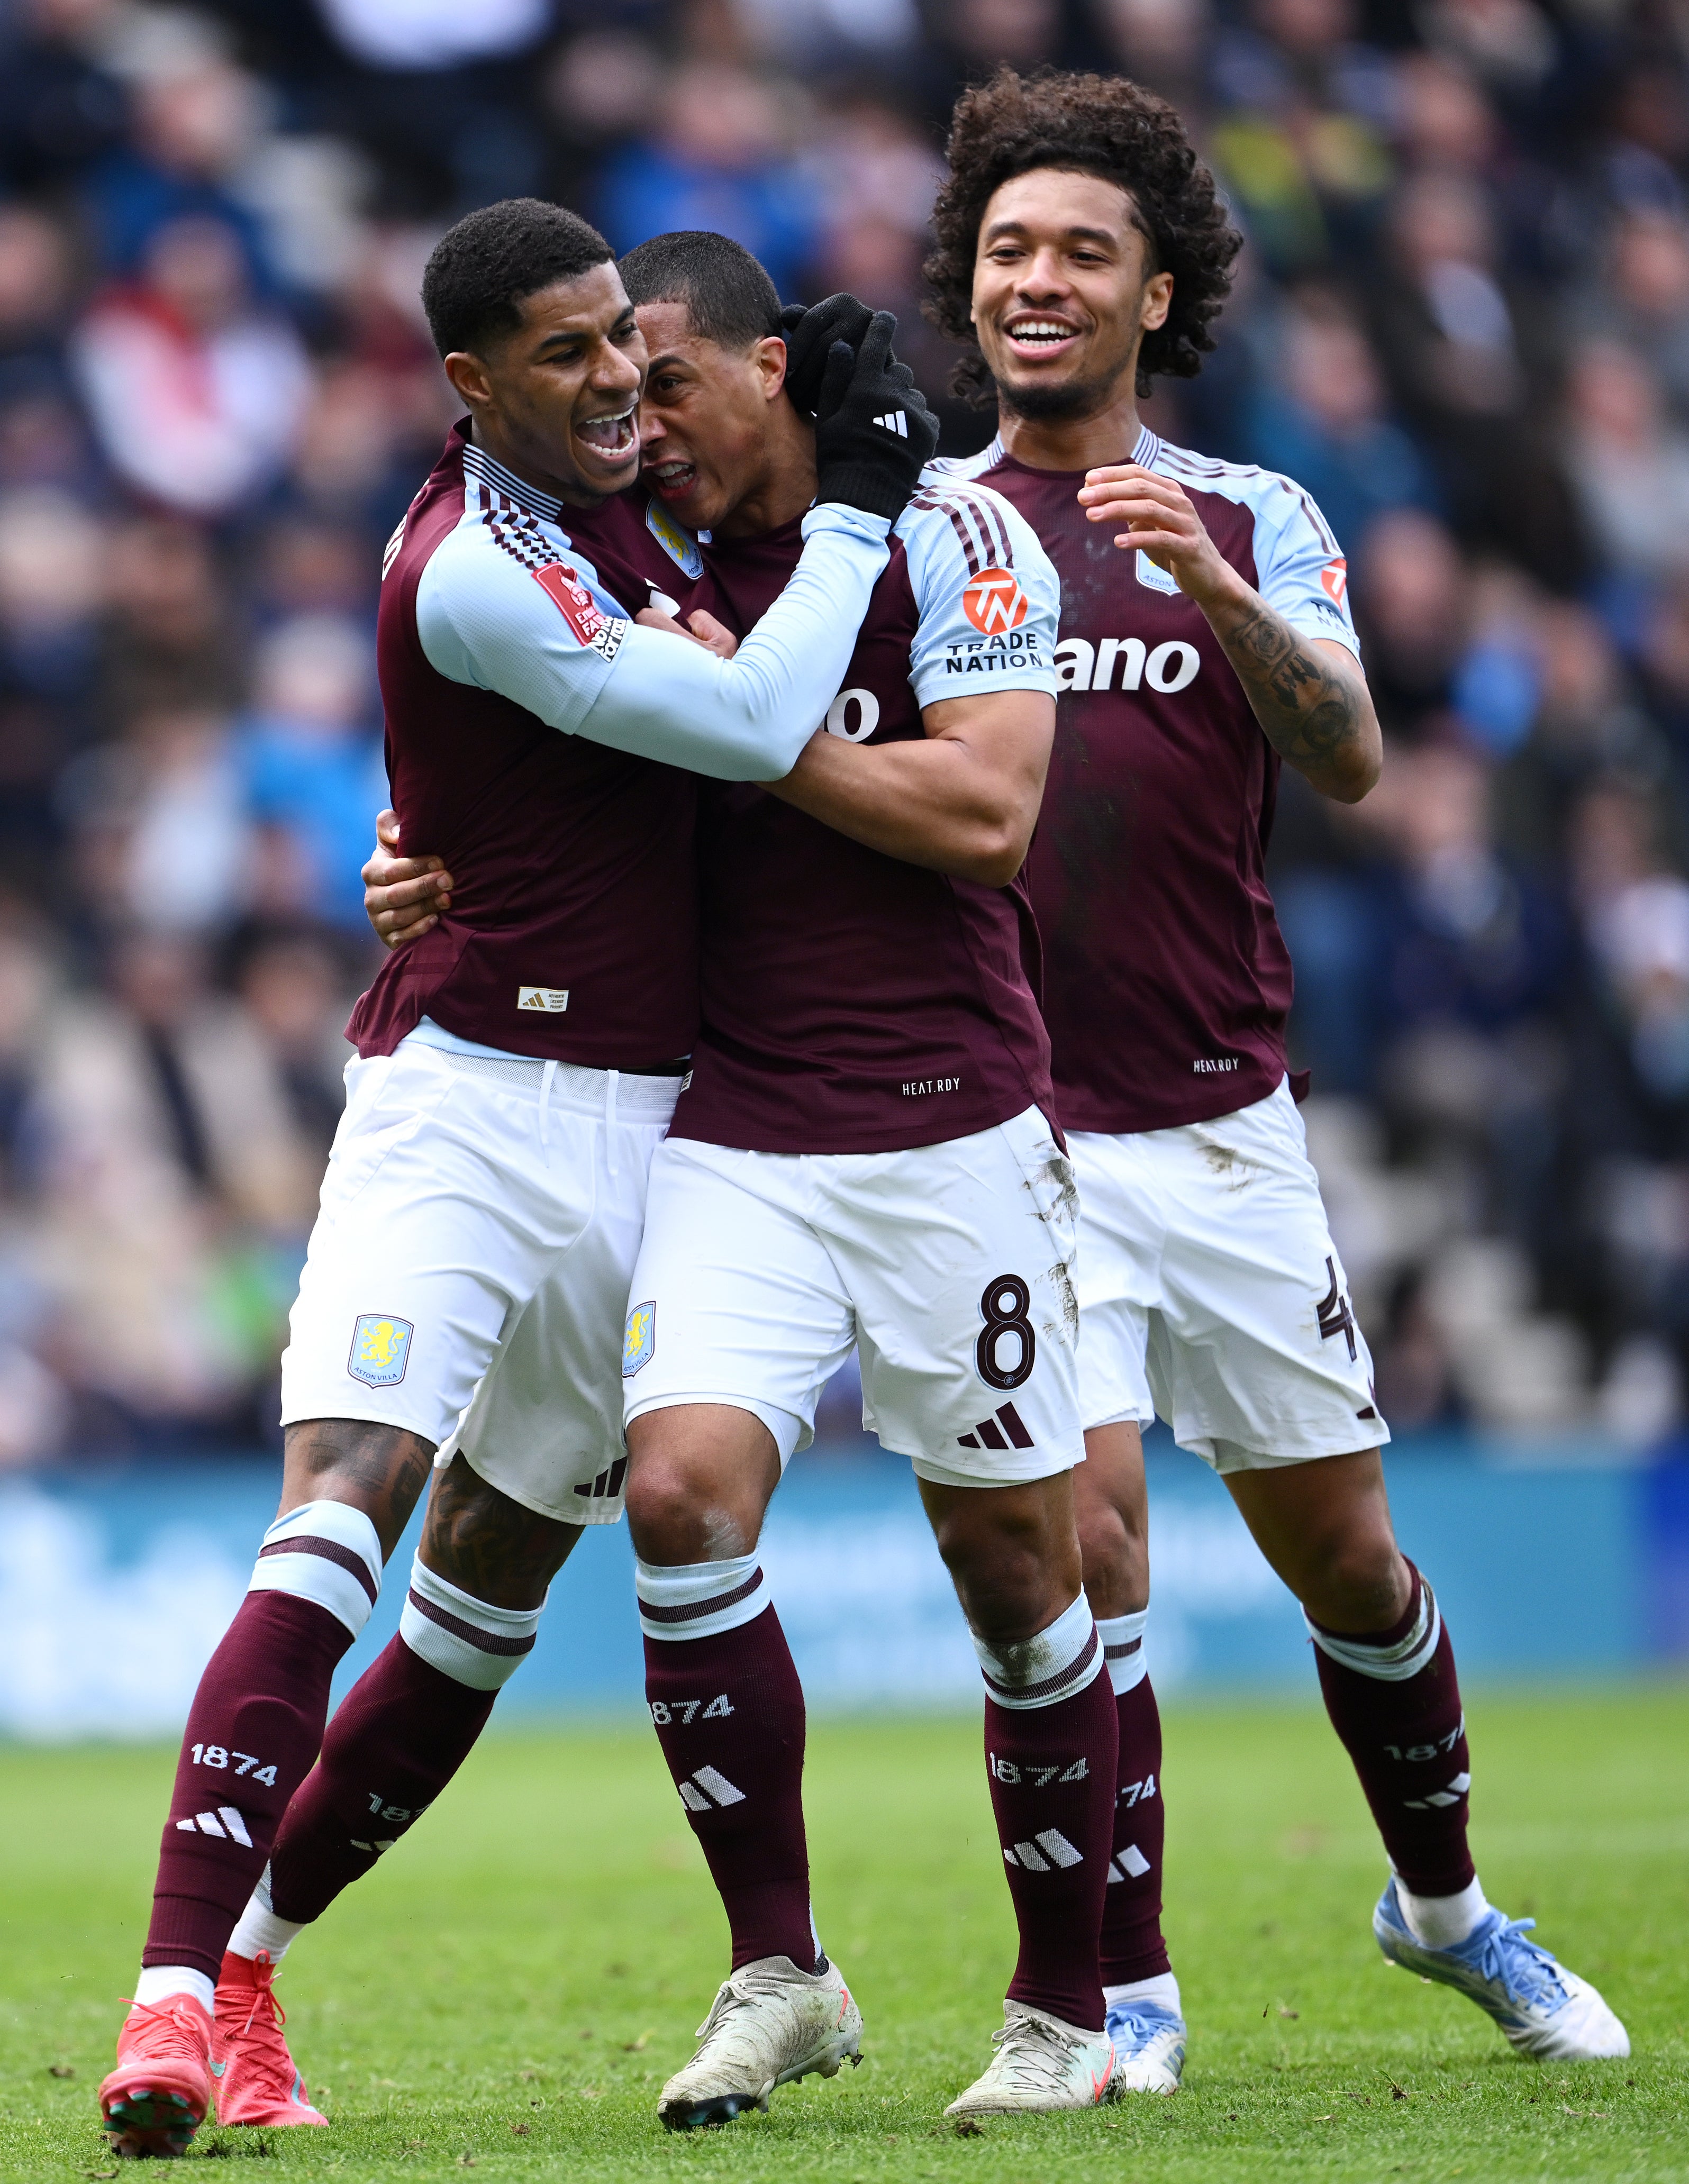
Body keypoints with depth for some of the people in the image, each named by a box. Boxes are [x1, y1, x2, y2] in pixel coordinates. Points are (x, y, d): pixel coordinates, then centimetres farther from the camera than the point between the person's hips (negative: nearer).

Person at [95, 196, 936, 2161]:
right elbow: (751, 733, -20)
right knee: (342, 1509, -21)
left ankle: (242, 1952, 17)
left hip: (634, 1118, 9)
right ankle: (178, 2000, -28)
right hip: (468, 1099, -9)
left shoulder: (586, 500, 9)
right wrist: (857, 506, -10)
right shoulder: (473, 575, -19)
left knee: (498, 1566, 10)